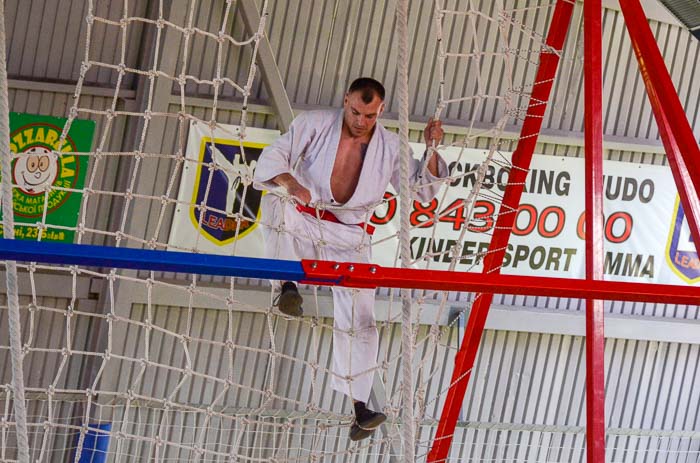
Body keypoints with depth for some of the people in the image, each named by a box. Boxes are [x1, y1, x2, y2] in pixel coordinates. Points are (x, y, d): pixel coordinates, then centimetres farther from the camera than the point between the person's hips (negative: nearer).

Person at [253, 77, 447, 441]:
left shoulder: (390, 147, 3)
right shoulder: (314, 125, -4)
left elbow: (421, 190, 4)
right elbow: (272, 158, -10)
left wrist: (431, 150, -13)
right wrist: (291, 183, -32)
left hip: (348, 237, 1)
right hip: (303, 223, -1)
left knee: (359, 317, -10)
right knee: (276, 203, -36)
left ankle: (359, 409, -8)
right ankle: (289, 285, -26)